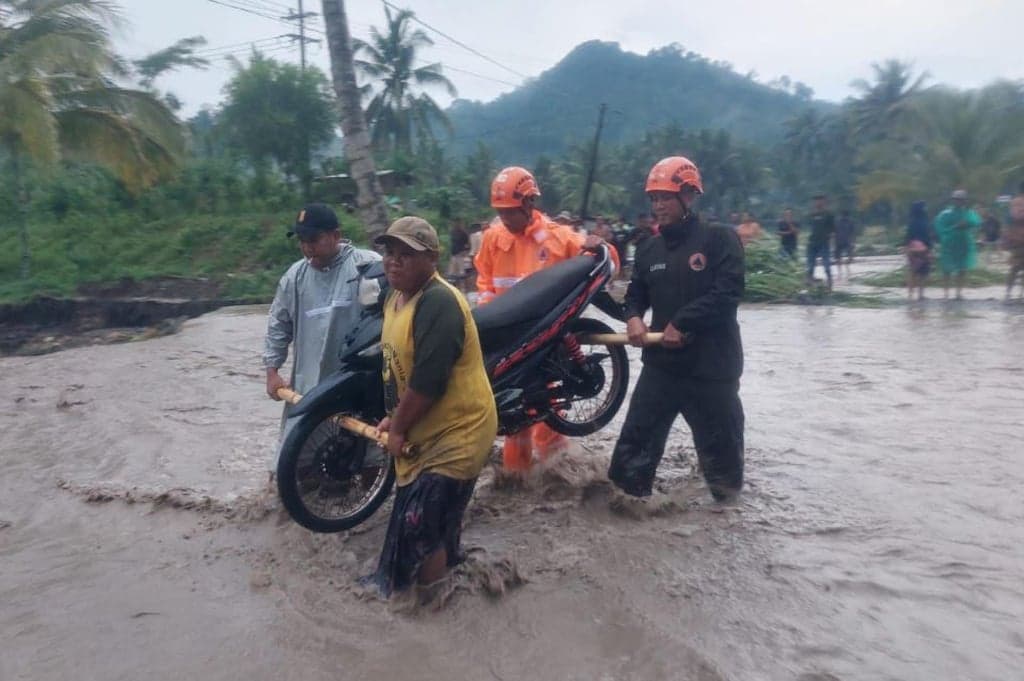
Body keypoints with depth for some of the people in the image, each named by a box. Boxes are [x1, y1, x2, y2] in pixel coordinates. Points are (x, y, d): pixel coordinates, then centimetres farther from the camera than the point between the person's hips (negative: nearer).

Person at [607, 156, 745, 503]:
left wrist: (681, 324, -18)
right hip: (660, 362, 5)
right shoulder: (649, 249, 11)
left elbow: (726, 293, -17)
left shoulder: (720, 239, -7)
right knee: (635, 440, 6)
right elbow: (636, 293, 19)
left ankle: (728, 502, 32)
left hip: (712, 365, -4)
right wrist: (633, 318, -3)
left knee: (721, 448, 10)